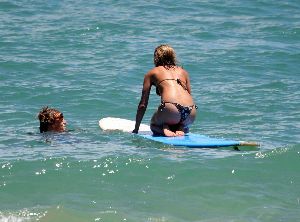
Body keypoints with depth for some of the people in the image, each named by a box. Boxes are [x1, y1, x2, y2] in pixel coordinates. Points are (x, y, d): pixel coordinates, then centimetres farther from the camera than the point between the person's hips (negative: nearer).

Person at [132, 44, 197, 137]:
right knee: (183, 127, 35)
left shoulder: (152, 73, 20)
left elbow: (143, 104, 21)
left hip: (170, 109, -3)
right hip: (191, 113, 3)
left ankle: (165, 129, -4)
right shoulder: (183, 71, 28)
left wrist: (136, 129, 29)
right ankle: (180, 129, 2)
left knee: (154, 125, 28)